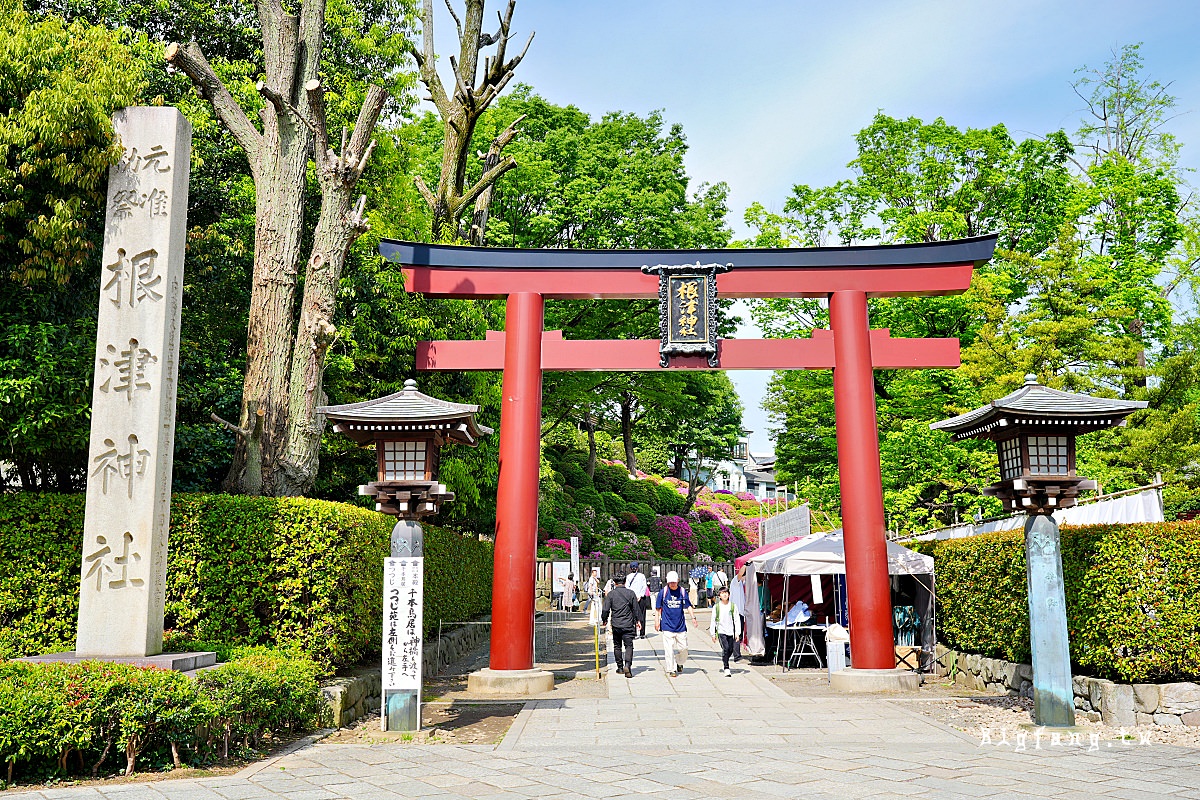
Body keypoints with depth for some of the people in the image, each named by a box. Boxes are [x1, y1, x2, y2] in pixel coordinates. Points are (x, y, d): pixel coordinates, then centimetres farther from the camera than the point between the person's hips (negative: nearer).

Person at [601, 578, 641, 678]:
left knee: (617, 646, 15)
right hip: (628, 625, -1)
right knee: (629, 645, -2)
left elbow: (605, 610, -3)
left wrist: (604, 620, 14)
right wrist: (637, 621, 15)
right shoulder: (631, 593, -1)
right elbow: (636, 609, 3)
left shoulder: (611, 594, -2)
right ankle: (627, 665, -22)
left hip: (616, 625, 1)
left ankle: (620, 667, 21)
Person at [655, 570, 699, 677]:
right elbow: (659, 608, 6)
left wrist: (693, 618, -9)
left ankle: (679, 663, 31)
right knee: (669, 649, -4)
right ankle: (671, 669, 8)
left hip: (680, 624, 2)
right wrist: (657, 621, 5)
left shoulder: (682, 592, 1)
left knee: (683, 647, 4)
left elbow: (688, 606, 3)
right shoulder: (663, 592, -2)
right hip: (667, 625, -2)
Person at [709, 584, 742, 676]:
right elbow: (713, 620, 5)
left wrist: (737, 633, -2)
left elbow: (737, 620, 4)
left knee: (730, 650, 8)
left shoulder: (733, 606, 2)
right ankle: (726, 669, -12)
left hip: (730, 631, 2)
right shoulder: (716, 606, 0)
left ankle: (724, 661, 37)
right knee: (725, 648, -16)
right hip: (721, 631, -2)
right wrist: (713, 633, 4)